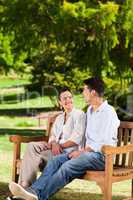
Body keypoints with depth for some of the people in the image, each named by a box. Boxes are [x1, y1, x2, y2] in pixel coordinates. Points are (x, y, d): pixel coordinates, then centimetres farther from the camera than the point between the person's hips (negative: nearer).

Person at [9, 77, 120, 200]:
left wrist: (82, 152, -15)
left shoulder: (109, 112, -11)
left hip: (101, 155, -8)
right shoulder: (90, 110, 19)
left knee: (67, 167, -30)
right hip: (87, 151, 8)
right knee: (56, 161, -15)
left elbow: (105, 143, -17)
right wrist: (83, 150, 6)